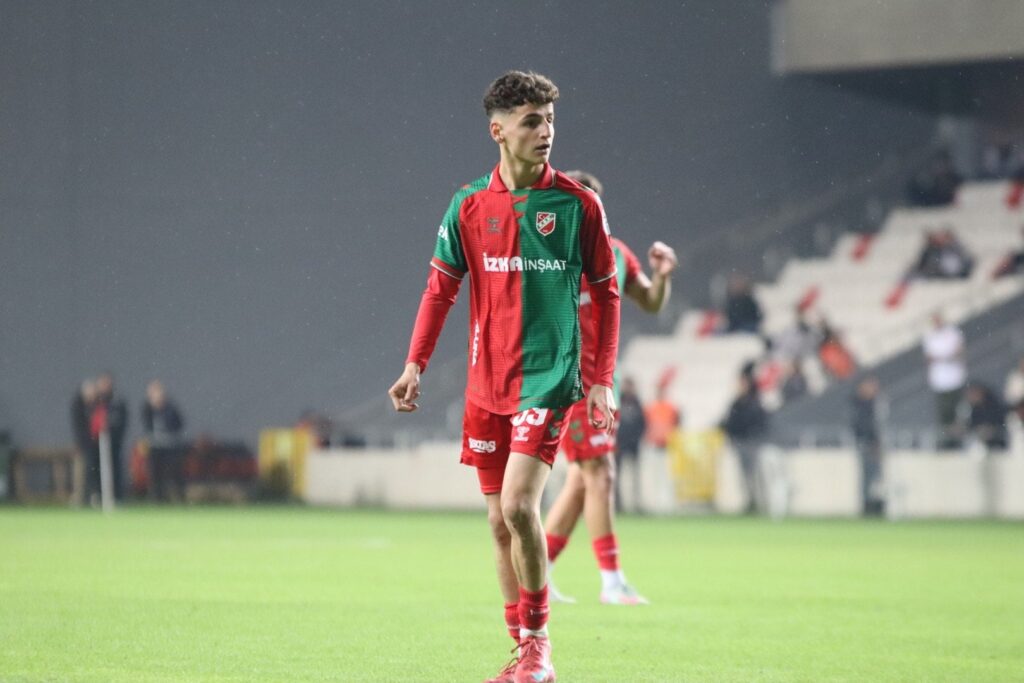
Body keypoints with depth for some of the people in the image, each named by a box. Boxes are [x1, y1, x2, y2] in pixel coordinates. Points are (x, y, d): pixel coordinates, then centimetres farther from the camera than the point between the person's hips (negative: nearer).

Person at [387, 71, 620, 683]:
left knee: (519, 505, -18)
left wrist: (603, 380, -3)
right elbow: (441, 288, 8)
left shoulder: (579, 204, -3)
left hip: (550, 378, -4)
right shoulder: (470, 205, 4)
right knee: (500, 522, 6)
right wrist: (415, 366, -1)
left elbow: (605, 294, 3)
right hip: (487, 385, 4)